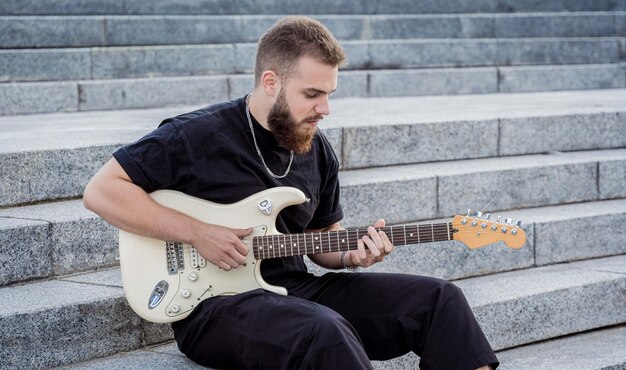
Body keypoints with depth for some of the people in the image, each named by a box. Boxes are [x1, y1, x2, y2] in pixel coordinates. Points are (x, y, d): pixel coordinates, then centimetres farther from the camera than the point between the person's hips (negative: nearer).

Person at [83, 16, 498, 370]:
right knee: (325, 331, -38)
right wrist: (197, 234, -17)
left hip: (297, 290, 7)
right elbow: (101, 191, -11)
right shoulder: (197, 136, -11)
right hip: (214, 305, -7)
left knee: (439, 299, -7)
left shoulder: (317, 151, 10)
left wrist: (351, 253, -4)